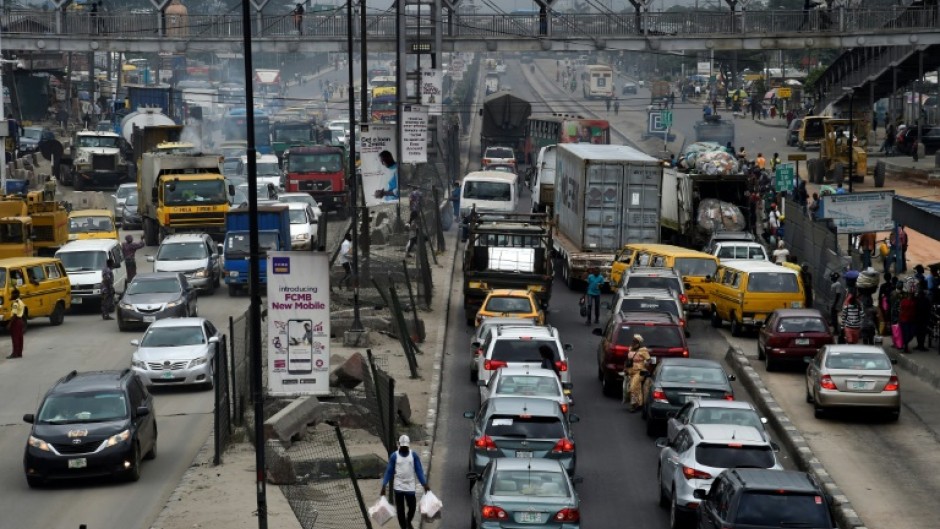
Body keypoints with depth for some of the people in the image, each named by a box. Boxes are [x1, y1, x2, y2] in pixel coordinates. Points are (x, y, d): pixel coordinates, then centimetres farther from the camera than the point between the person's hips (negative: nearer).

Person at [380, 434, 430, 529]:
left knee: (412, 507, 5)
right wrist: (384, 485, -8)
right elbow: (389, 471, -2)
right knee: (400, 509, 3)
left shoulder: (414, 455, -3)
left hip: (410, 486, 1)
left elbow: (419, 470, -1)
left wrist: (424, 484, -7)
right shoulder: (394, 456, -5)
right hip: (398, 487, -1)